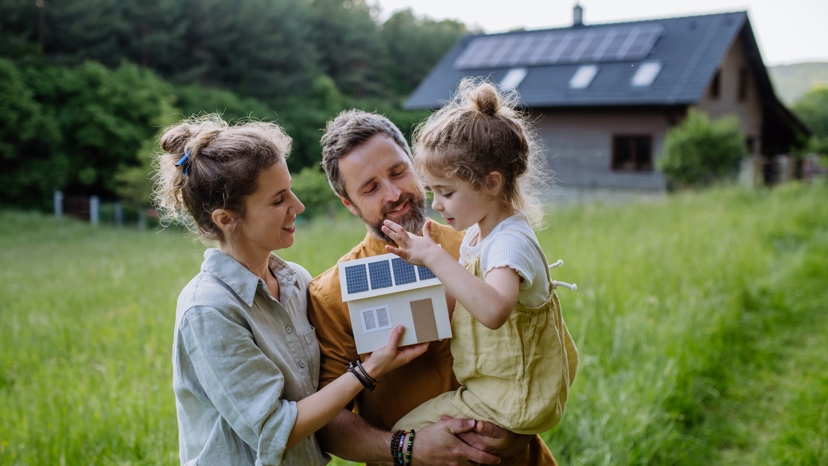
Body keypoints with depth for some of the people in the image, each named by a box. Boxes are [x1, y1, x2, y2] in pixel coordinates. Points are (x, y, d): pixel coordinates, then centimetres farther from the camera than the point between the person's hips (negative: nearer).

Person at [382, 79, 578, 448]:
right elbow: (459, 299, 11)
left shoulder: (511, 242, -27)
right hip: (491, 380, 10)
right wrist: (422, 258, -3)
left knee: (405, 432, -6)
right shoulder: (476, 233, 4)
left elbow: (493, 311, -47)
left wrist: (435, 256, -41)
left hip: (511, 397, -10)